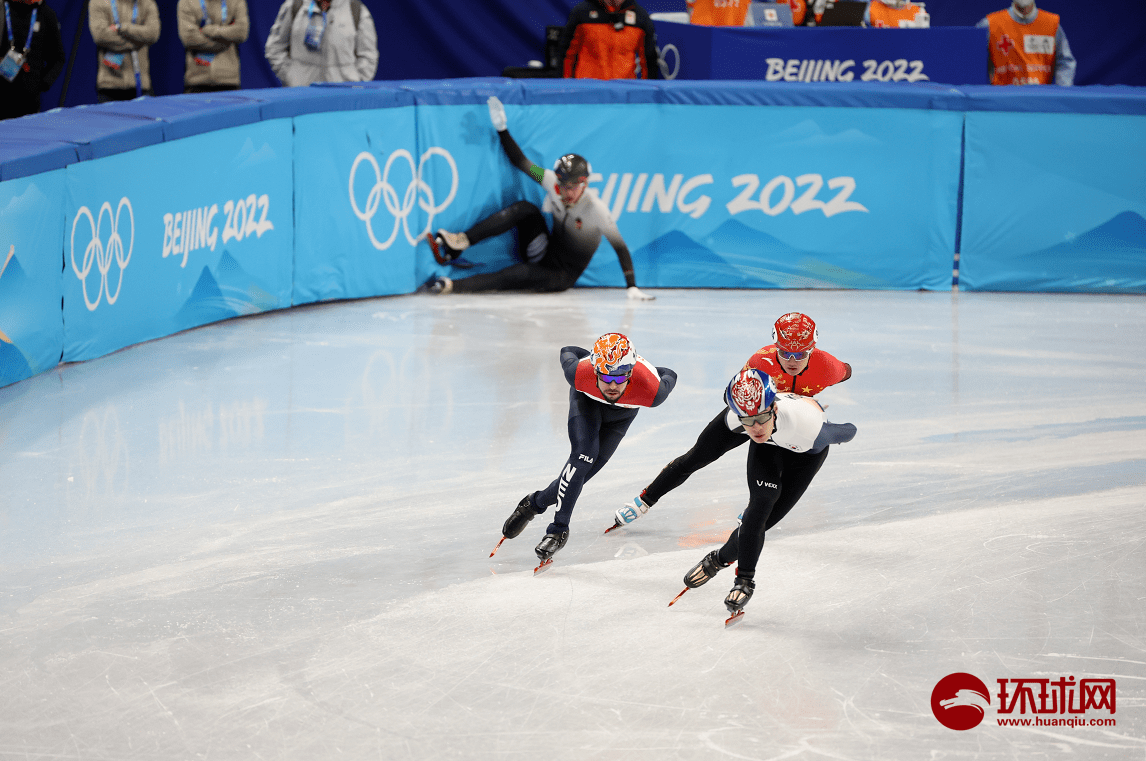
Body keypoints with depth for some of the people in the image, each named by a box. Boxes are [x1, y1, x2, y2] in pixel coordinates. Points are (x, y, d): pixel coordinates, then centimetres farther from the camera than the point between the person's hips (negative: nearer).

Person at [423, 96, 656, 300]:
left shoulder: (595, 208, -23)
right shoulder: (553, 183, -10)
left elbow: (619, 246, -19)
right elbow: (521, 162, -4)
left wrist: (632, 286, -25)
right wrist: (502, 129, -15)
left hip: (563, 275, -5)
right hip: (546, 252, 5)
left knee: (521, 274, -35)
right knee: (526, 210, -21)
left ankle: (452, 286, -39)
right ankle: (459, 243, -29)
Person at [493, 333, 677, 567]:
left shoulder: (651, 389, -43)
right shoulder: (580, 374, -41)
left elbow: (669, 377, -20)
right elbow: (567, 353, -17)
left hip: (622, 413, 2)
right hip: (587, 399, -2)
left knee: (589, 467, -5)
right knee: (583, 455, -22)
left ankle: (536, 503, 16)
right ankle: (559, 528, -14)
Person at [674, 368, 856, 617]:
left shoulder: (808, 425, -47)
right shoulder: (733, 419, -34)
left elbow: (848, 431, -25)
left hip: (807, 451, -1)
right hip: (768, 447, 1)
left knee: (769, 516, -9)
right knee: (761, 502, -19)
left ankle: (722, 558, 13)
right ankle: (744, 579, -5)